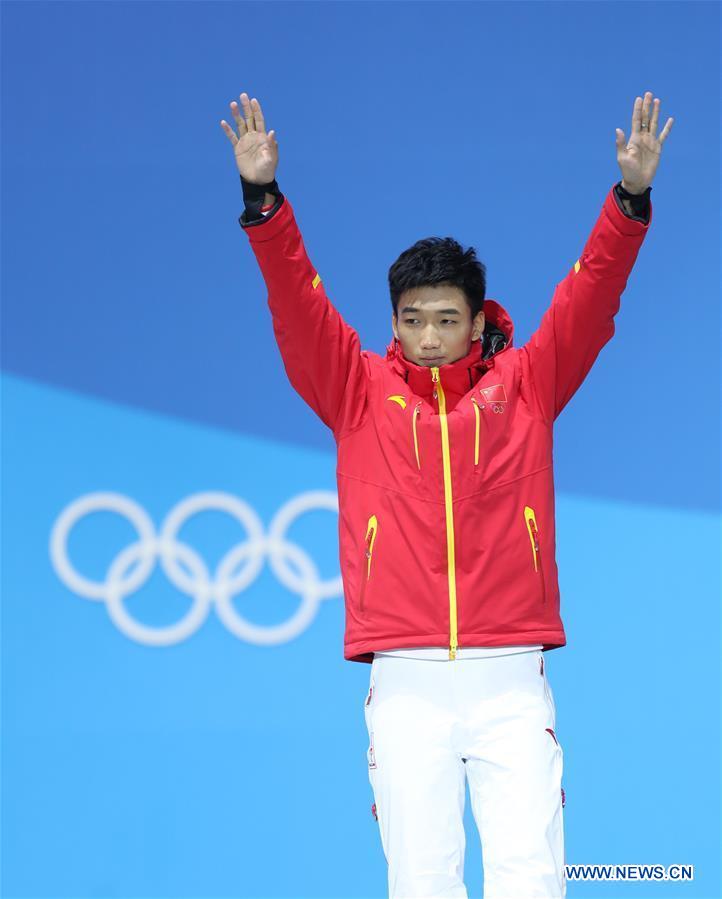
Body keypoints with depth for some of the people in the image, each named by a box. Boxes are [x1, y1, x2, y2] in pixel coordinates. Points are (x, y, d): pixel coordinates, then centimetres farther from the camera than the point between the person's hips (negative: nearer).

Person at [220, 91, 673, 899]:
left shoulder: (525, 384, 10)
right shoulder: (359, 392, 10)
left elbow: (592, 294, 3)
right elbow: (296, 303, 1)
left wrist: (632, 197, -10)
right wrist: (262, 197, -11)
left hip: (511, 679, 0)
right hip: (405, 680, 0)